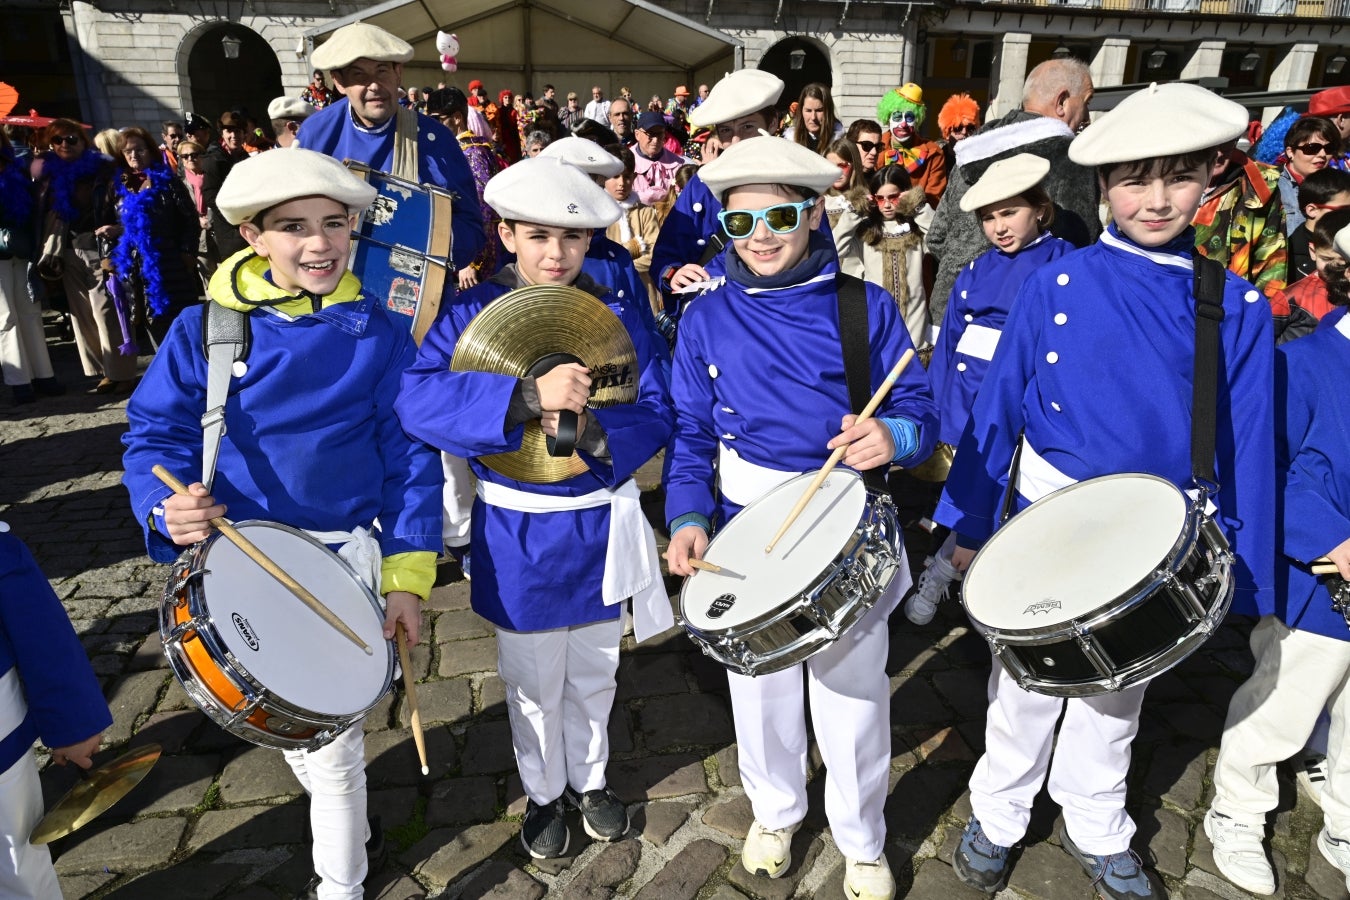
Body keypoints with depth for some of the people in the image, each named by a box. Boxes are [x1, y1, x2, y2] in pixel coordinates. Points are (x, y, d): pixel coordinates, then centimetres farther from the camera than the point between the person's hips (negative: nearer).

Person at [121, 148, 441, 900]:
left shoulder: (378, 333, -6)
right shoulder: (204, 328, -4)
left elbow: (410, 458, -5)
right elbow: (157, 433, -1)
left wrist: (408, 577, -9)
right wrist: (169, 509, -24)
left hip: (343, 558, -2)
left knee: (329, 732, 6)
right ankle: (354, 830, 49)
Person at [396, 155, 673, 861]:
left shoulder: (615, 318, -3)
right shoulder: (473, 313, -10)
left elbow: (655, 416, -8)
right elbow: (416, 399, -26)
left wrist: (593, 432, -28)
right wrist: (528, 397, -38)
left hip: (600, 527, 2)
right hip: (517, 534, -2)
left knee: (594, 675, 22)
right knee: (533, 682, 17)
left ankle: (589, 779, 48)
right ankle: (542, 792, 43)